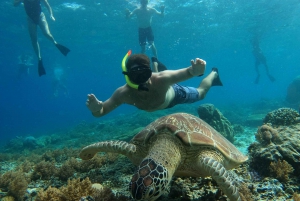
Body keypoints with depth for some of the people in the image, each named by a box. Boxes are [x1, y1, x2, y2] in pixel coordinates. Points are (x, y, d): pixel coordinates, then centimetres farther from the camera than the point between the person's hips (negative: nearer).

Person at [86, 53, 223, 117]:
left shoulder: (160, 80, -50)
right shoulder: (124, 93, -41)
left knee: (200, 93, 21)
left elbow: (185, 72, -57)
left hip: (174, 93, -4)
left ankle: (213, 74, 53)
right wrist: (96, 109, -58)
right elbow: (102, 111, -34)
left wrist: (195, 71, -81)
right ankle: (156, 65, 67)